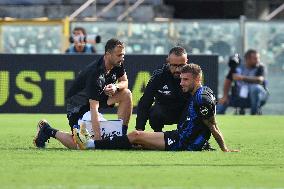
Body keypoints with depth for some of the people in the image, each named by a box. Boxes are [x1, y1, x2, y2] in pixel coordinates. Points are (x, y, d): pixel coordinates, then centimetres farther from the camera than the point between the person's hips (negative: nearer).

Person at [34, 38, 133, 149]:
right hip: (77, 104, -8)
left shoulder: (117, 64, -13)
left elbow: (124, 82, 4)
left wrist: (116, 87, -23)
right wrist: (97, 137, -44)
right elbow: (93, 108, -38)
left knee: (126, 94, -13)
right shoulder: (96, 73, -35)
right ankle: (48, 131, 5)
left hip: (98, 97, 8)